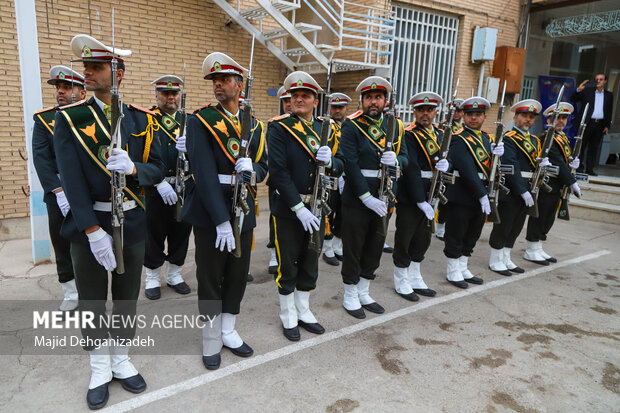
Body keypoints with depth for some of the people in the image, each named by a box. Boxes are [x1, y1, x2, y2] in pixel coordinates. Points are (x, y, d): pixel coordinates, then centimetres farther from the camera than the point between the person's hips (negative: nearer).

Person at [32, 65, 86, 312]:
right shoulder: (43, 119, 6)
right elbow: (40, 158, -4)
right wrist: (59, 192, -14)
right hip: (58, 196, 2)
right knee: (62, 247, 9)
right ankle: (71, 295, 24)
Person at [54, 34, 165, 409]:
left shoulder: (142, 120, 2)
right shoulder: (69, 119, -5)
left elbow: (158, 170, -1)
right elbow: (71, 179, -13)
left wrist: (133, 168, -25)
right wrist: (93, 230, -21)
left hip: (132, 222, 2)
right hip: (89, 224, -2)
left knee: (127, 295, 14)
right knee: (92, 299, 11)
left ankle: (122, 361, 34)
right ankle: (100, 369, 30)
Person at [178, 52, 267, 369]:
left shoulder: (255, 125, 9)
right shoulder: (200, 121, -7)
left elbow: (263, 167, 10)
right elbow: (204, 173, -17)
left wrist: (252, 170, -16)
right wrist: (221, 220, -23)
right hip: (209, 214, -4)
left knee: (238, 274, 14)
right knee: (210, 277, 8)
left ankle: (228, 332, 34)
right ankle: (211, 340, 27)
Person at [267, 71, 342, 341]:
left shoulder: (326, 129, 7)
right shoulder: (279, 127, -9)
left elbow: (340, 169, 5)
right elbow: (278, 171, -17)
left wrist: (330, 161, -19)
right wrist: (299, 208, -22)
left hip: (317, 208, 5)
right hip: (287, 209, -5)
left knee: (310, 261, 17)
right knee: (287, 264, 8)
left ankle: (304, 311, 35)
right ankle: (288, 316, 27)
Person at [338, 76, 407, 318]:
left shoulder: (395, 126, 9)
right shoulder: (351, 126, -8)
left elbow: (406, 159, 8)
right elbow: (350, 164, -17)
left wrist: (396, 160, -18)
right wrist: (367, 197, -22)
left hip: (383, 199, 6)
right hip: (356, 199, -6)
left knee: (375, 247, 16)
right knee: (353, 248, 6)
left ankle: (363, 293, 34)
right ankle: (350, 297, 23)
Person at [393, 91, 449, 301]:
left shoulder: (440, 134, 12)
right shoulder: (408, 134, -11)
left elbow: (445, 158, 14)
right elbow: (412, 170, -19)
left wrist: (445, 164, -12)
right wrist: (421, 201, -23)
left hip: (430, 196, 8)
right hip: (409, 197, -7)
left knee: (422, 239, 17)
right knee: (404, 239, 4)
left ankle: (414, 279, 33)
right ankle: (402, 282, 20)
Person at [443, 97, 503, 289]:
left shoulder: (488, 138, 13)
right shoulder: (458, 139, -12)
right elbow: (467, 170, -21)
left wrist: (498, 153, -14)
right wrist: (482, 195, -24)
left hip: (480, 197, 8)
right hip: (460, 197, -8)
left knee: (472, 235, 16)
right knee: (456, 235, 4)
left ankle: (463, 269, 30)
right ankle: (453, 272, 18)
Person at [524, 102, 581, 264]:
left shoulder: (563, 138, 17)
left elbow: (565, 160, 20)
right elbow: (557, 163, -20)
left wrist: (573, 163, -4)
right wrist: (572, 182, -20)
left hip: (556, 188, 10)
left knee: (548, 219, 14)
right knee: (539, 218, -1)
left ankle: (538, 249, 25)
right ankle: (531, 251, 10)